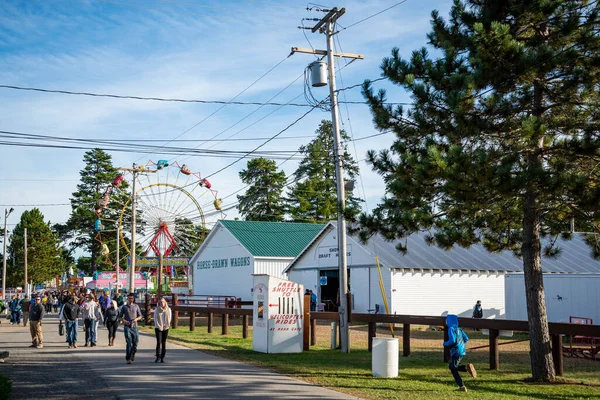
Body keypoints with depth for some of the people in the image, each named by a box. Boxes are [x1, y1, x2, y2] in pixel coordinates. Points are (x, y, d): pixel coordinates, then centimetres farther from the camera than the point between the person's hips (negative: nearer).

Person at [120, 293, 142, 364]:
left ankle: (133, 353, 29)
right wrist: (124, 321, -10)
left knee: (135, 341, -1)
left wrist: (136, 319, -9)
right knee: (129, 343, -8)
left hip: (134, 326, 2)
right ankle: (128, 358, -5)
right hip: (127, 327, -2)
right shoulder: (124, 307, 6)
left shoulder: (136, 306, 10)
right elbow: (120, 317, 10)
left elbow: (140, 316, 12)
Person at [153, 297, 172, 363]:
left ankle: (162, 357, 7)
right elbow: (155, 319, -2)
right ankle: (158, 356, -2)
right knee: (159, 342, -10)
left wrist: (166, 325, -6)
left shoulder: (168, 310, 4)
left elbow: (169, 319, 6)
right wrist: (159, 327, -9)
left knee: (164, 343, 3)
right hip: (158, 328, -2)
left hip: (165, 328, 2)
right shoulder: (156, 310, -1)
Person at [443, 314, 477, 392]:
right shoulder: (458, 329, 14)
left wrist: (445, 344, -3)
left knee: (453, 369, -4)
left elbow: (452, 341, -21)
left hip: (456, 351, -9)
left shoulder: (451, 329, -10)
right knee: (451, 366, 16)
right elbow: (466, 339, 14)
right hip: (462, 351, 9)